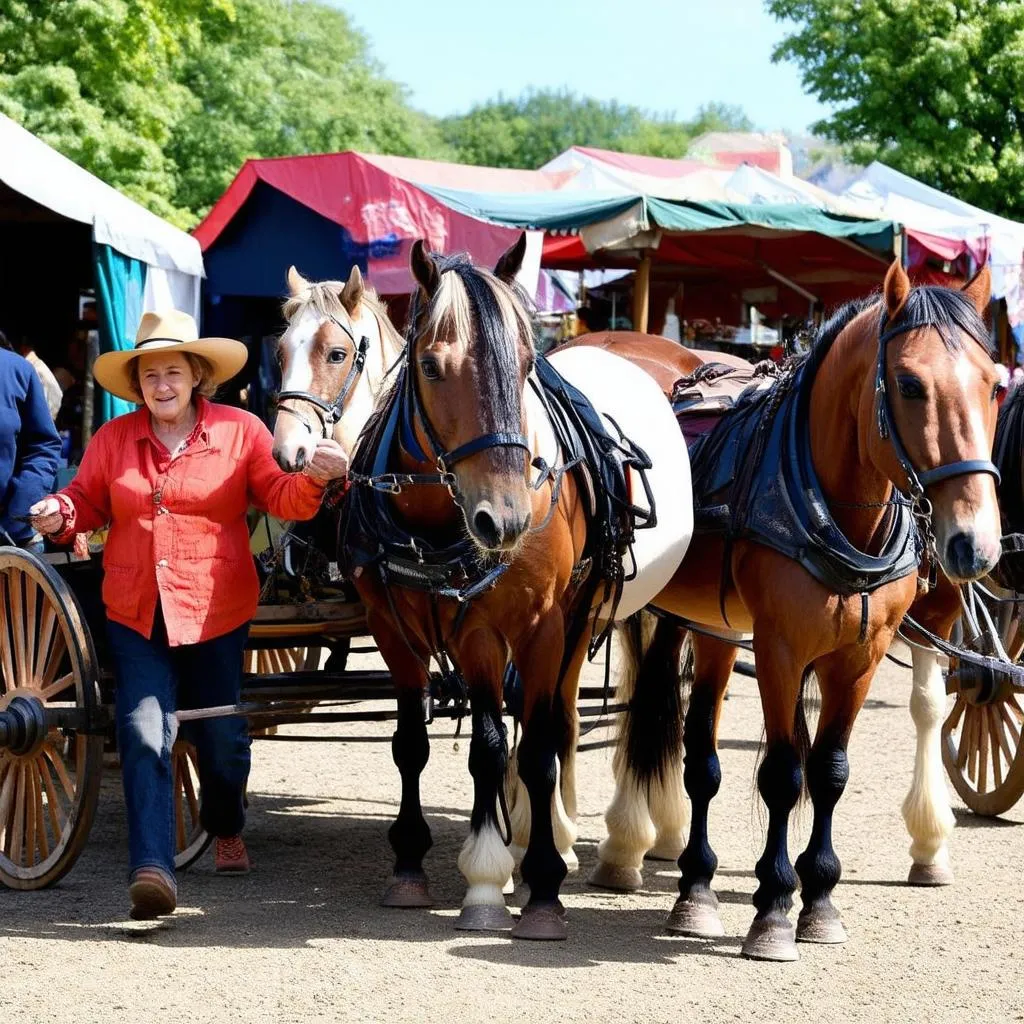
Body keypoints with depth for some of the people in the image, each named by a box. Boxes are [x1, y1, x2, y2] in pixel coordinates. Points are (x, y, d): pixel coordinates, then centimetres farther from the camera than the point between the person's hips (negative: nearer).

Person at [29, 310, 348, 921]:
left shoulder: (240, 432, 0)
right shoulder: (114, 440, 5)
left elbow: (280, 498, -2)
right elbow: (89, 501, 13)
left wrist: (312, 479, -22)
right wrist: (61, 514, -9)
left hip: (216, 612, 0)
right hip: (137, 614, 1)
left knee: (222, 735, 12)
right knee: (144, 734, -14)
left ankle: (227, 830, 43)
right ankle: (152, 868, -19)